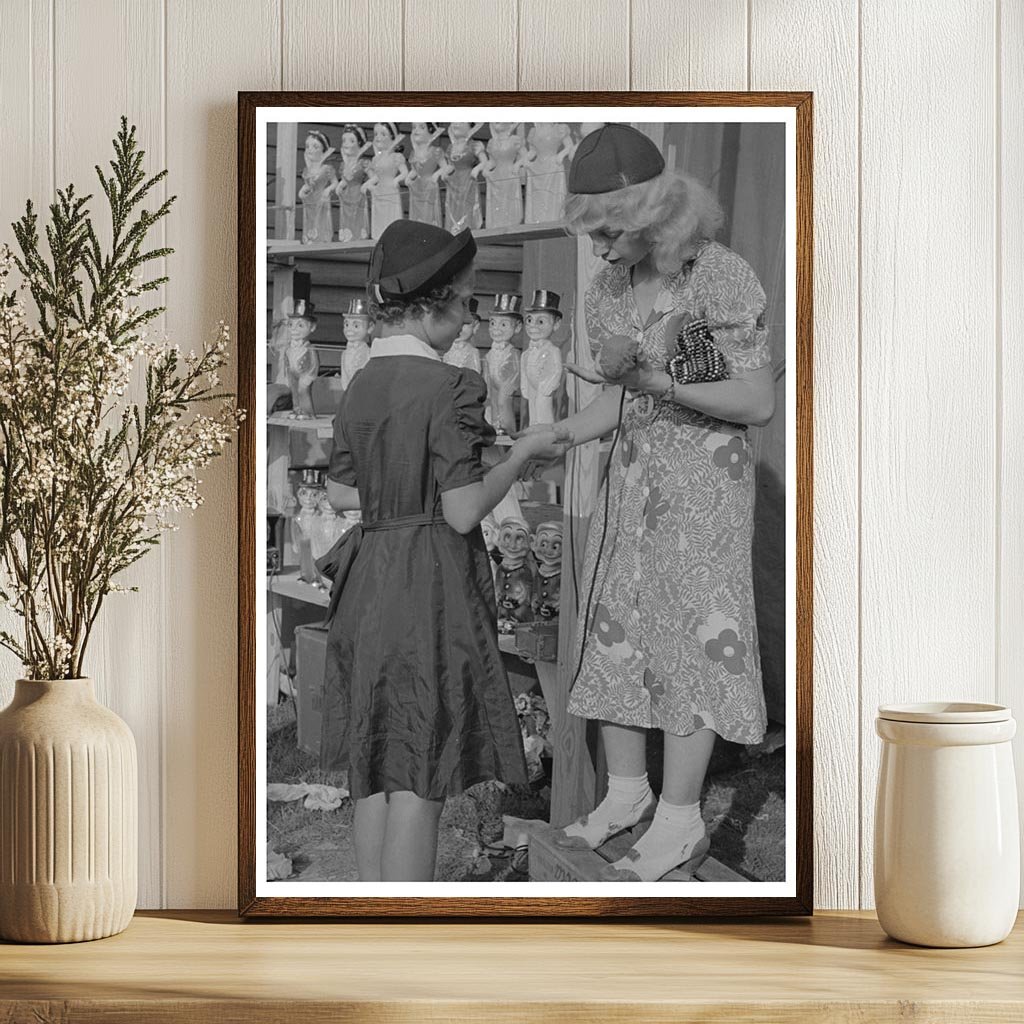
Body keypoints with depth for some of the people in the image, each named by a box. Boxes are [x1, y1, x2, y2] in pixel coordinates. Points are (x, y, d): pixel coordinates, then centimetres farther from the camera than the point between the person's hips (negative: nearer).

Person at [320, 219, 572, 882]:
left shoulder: (362, 385, 7)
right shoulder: (449, 386, -16)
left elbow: (341, 494, 14)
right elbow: (464, 512, -17)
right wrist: (522, 455, -4)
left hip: (370, 578, 8)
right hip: (434, 583, -8)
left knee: (376, 768, 14)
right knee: (421, 776, -1)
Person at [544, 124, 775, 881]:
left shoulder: (722, 278, -17)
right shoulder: (612, 286, 4)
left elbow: (760, 402, -18)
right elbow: (623, 402, 11)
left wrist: (660, 384, -28)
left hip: (704, 483, -7)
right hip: (634, 479, 7)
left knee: (688, 643, -3)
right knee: (615, 636, 10)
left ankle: (680, 823, 6)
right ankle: (627, 791, 25)